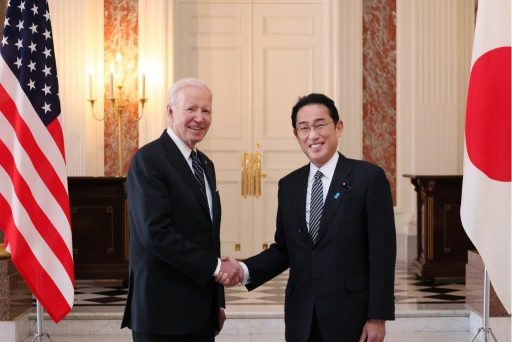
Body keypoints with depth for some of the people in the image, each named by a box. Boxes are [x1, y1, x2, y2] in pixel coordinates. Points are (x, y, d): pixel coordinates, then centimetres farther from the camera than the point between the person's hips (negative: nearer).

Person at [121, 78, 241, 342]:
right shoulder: (148, 160, -11)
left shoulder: (205, 165, 14)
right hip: (162, 310, -7)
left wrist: (218, 302, 15)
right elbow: (155, 233, -21)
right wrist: (215, 266, -15)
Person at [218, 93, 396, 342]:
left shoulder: (369, 177, -5)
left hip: (351, 314, -4)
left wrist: (378, 316, -11)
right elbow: (283, 248, 12)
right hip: (301, 317, 4)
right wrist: (244, 270, -5)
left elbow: (382, 251, -8)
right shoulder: (289, 185, 9)